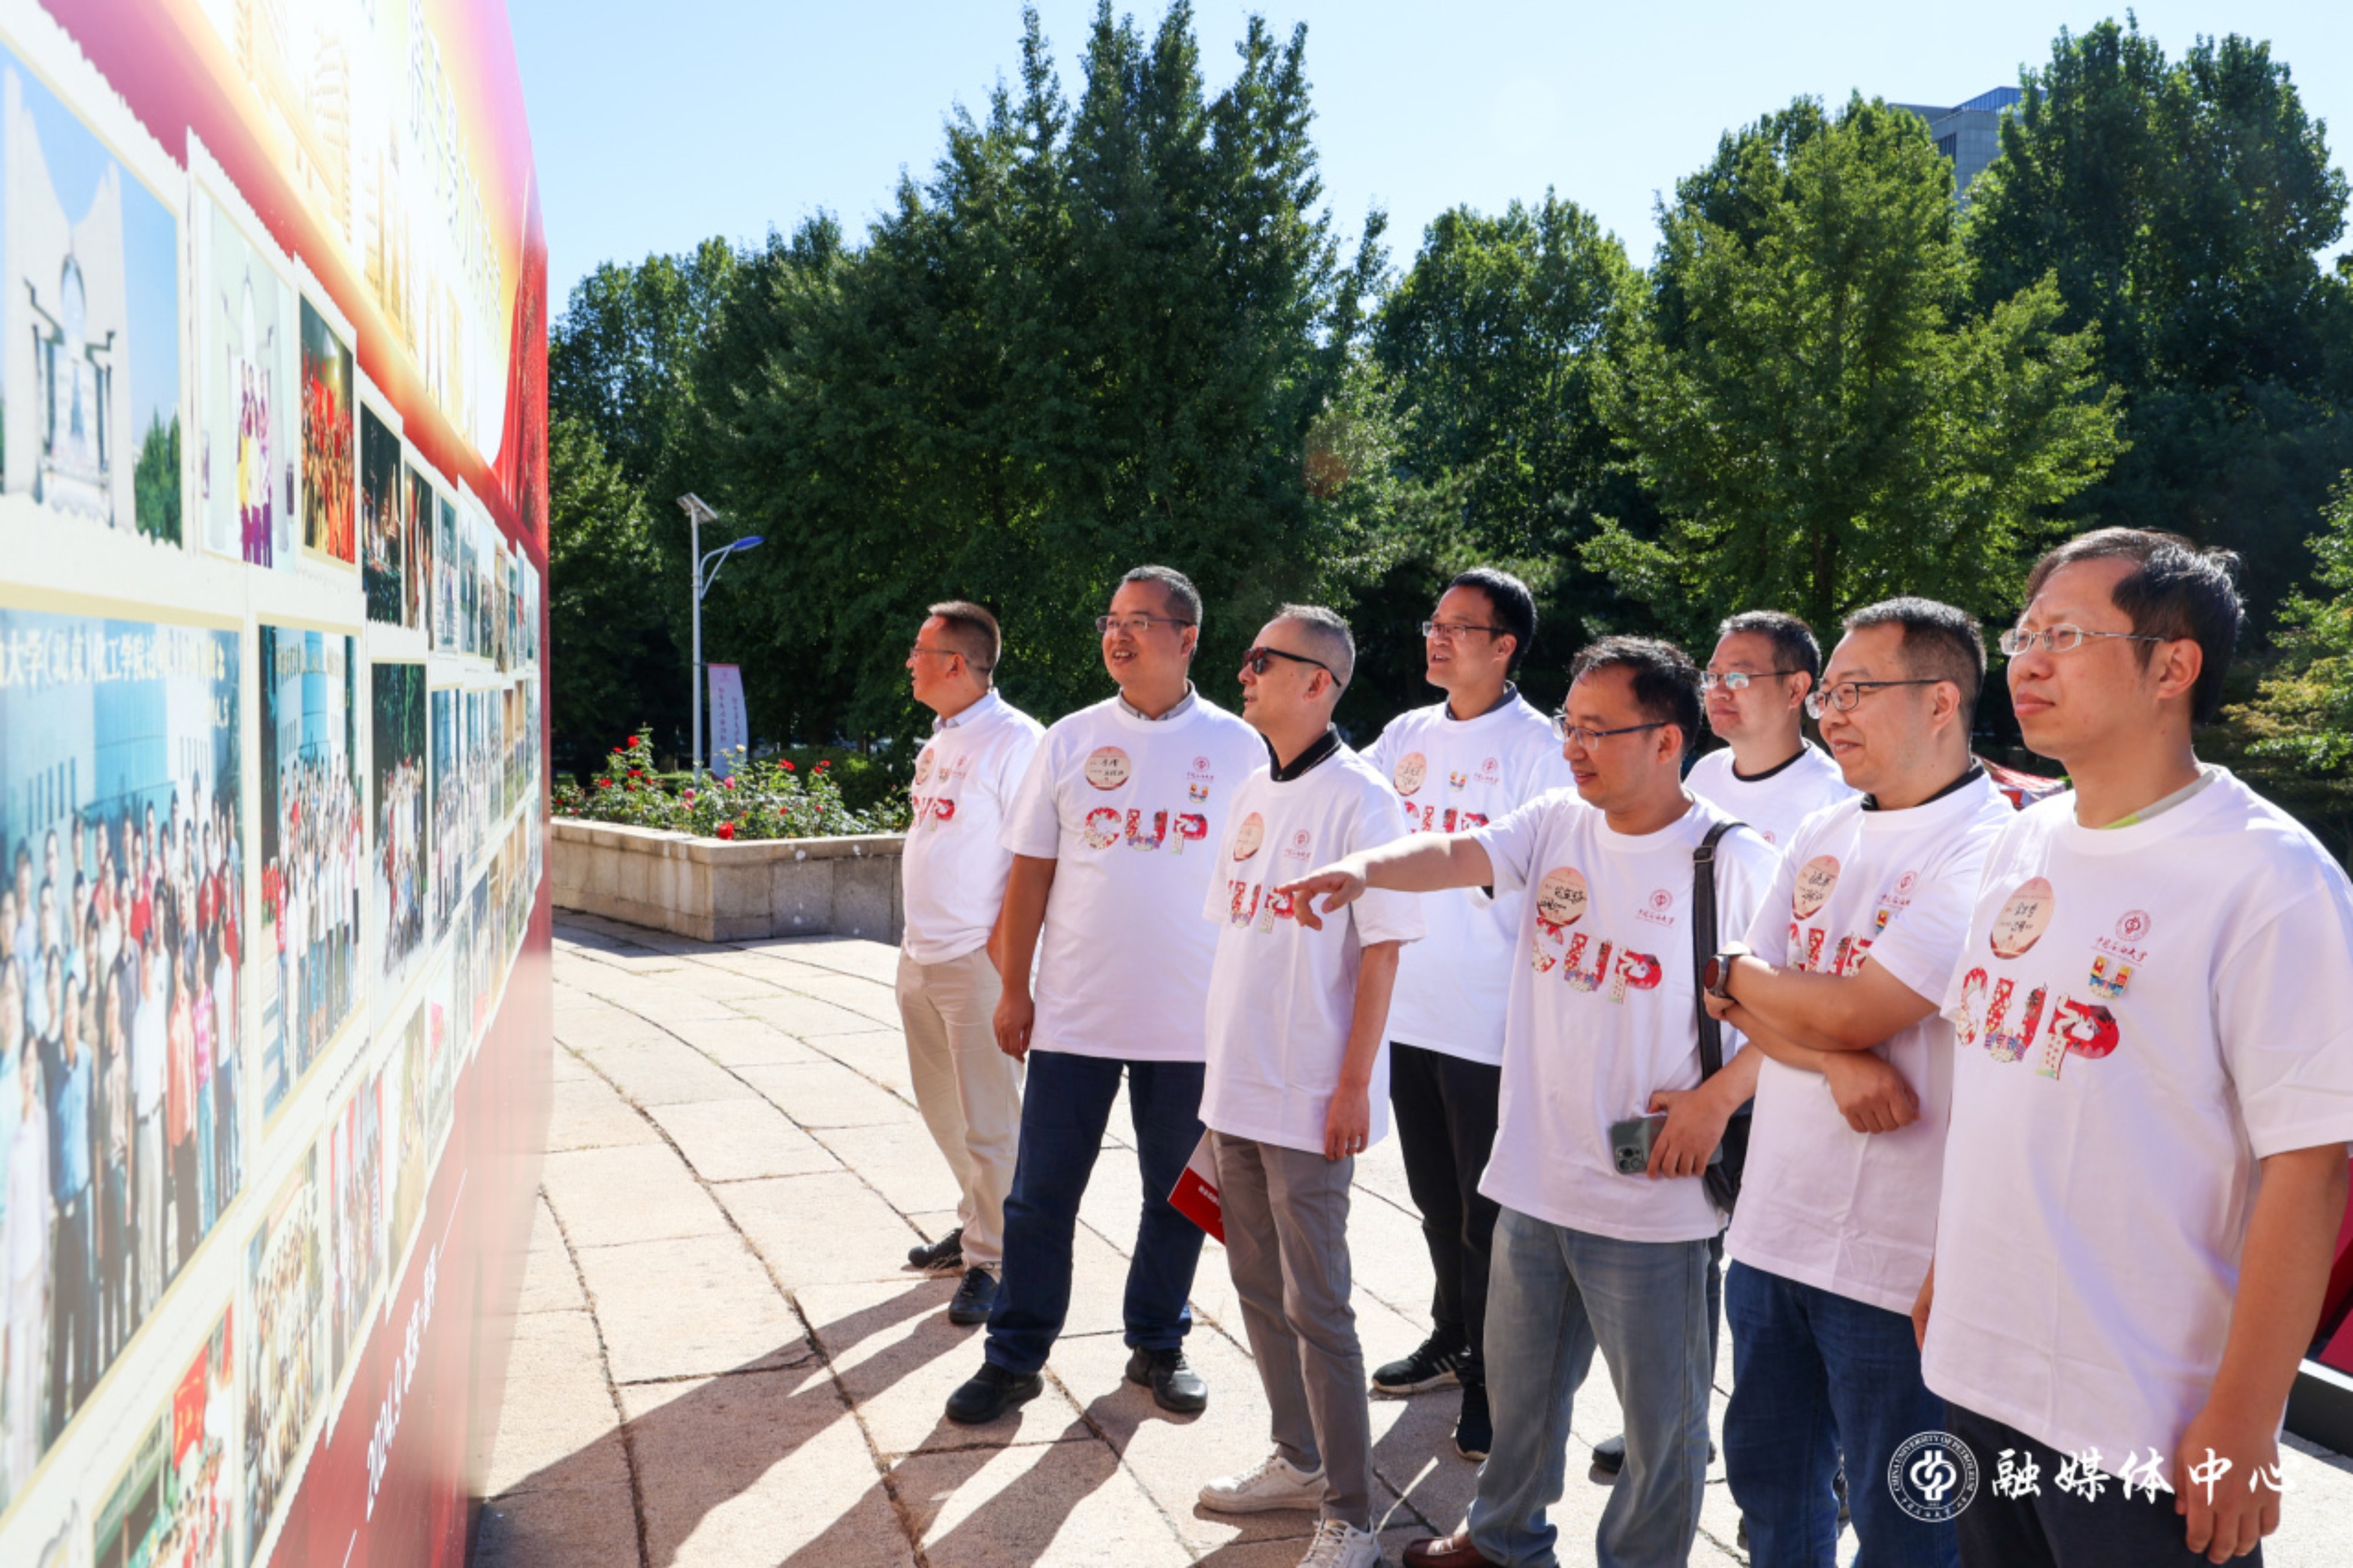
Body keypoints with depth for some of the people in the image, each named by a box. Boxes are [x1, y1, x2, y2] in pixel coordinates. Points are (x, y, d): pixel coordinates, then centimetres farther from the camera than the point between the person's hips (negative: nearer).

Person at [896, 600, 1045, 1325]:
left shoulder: (1014, 740, -14)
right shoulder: (939, 741, 15)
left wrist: (1001, 951, -19)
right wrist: (917, 938, 17)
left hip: (978, 959, -9)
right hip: (920, 957, 9)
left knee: (989, 1118, -2)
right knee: (943, 1109, 18)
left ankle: (995, 1261, 6)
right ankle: (977, 1226, 33)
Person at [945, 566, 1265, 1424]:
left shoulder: (1237, 747, 0)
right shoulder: (1072, 740, 3)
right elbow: (1031, 870, 4)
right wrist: (1014, 988, 1)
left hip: (1194, 1021, 0)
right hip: (1073, 1014, 1)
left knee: (1178, 1193, 12)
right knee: (1040, 1194, 5)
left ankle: (1157, 1345, 30)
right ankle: (1014, 1357, 19)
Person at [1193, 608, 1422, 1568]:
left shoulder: (1358, 799, -13)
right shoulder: (1252, 793, 11)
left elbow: (1381, 949, -14)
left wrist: (1354, 1084, -16)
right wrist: (1221, 1057, 15)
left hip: (1311, 1097, -8)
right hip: (1236, 1085, 8)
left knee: (1315, 1303, -1)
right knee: (1259, 1284, 17)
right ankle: (1298, 1461, 33)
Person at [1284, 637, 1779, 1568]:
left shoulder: (1732, 861, -12)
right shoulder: (1557, 824, 2)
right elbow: (1456, 855, -13)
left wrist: (1718, 1096, -18)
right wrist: (1364, 869, -32)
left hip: (1649, 1196, -5)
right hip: (1536, 1177, 5)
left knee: (1661, 1414, 10)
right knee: (1521, 1385, 23)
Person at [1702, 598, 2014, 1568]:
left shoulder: (1990, 851, -16)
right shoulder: (1821, 836, 8)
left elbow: (1852, 1012, -22)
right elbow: (1738, 1003, 3)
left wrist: (1736, 974, -3)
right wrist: (1837, 1064, -16)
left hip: (1898, 1261, -7)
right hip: (1771, 1224, 7)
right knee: (1769, 1482, 22)